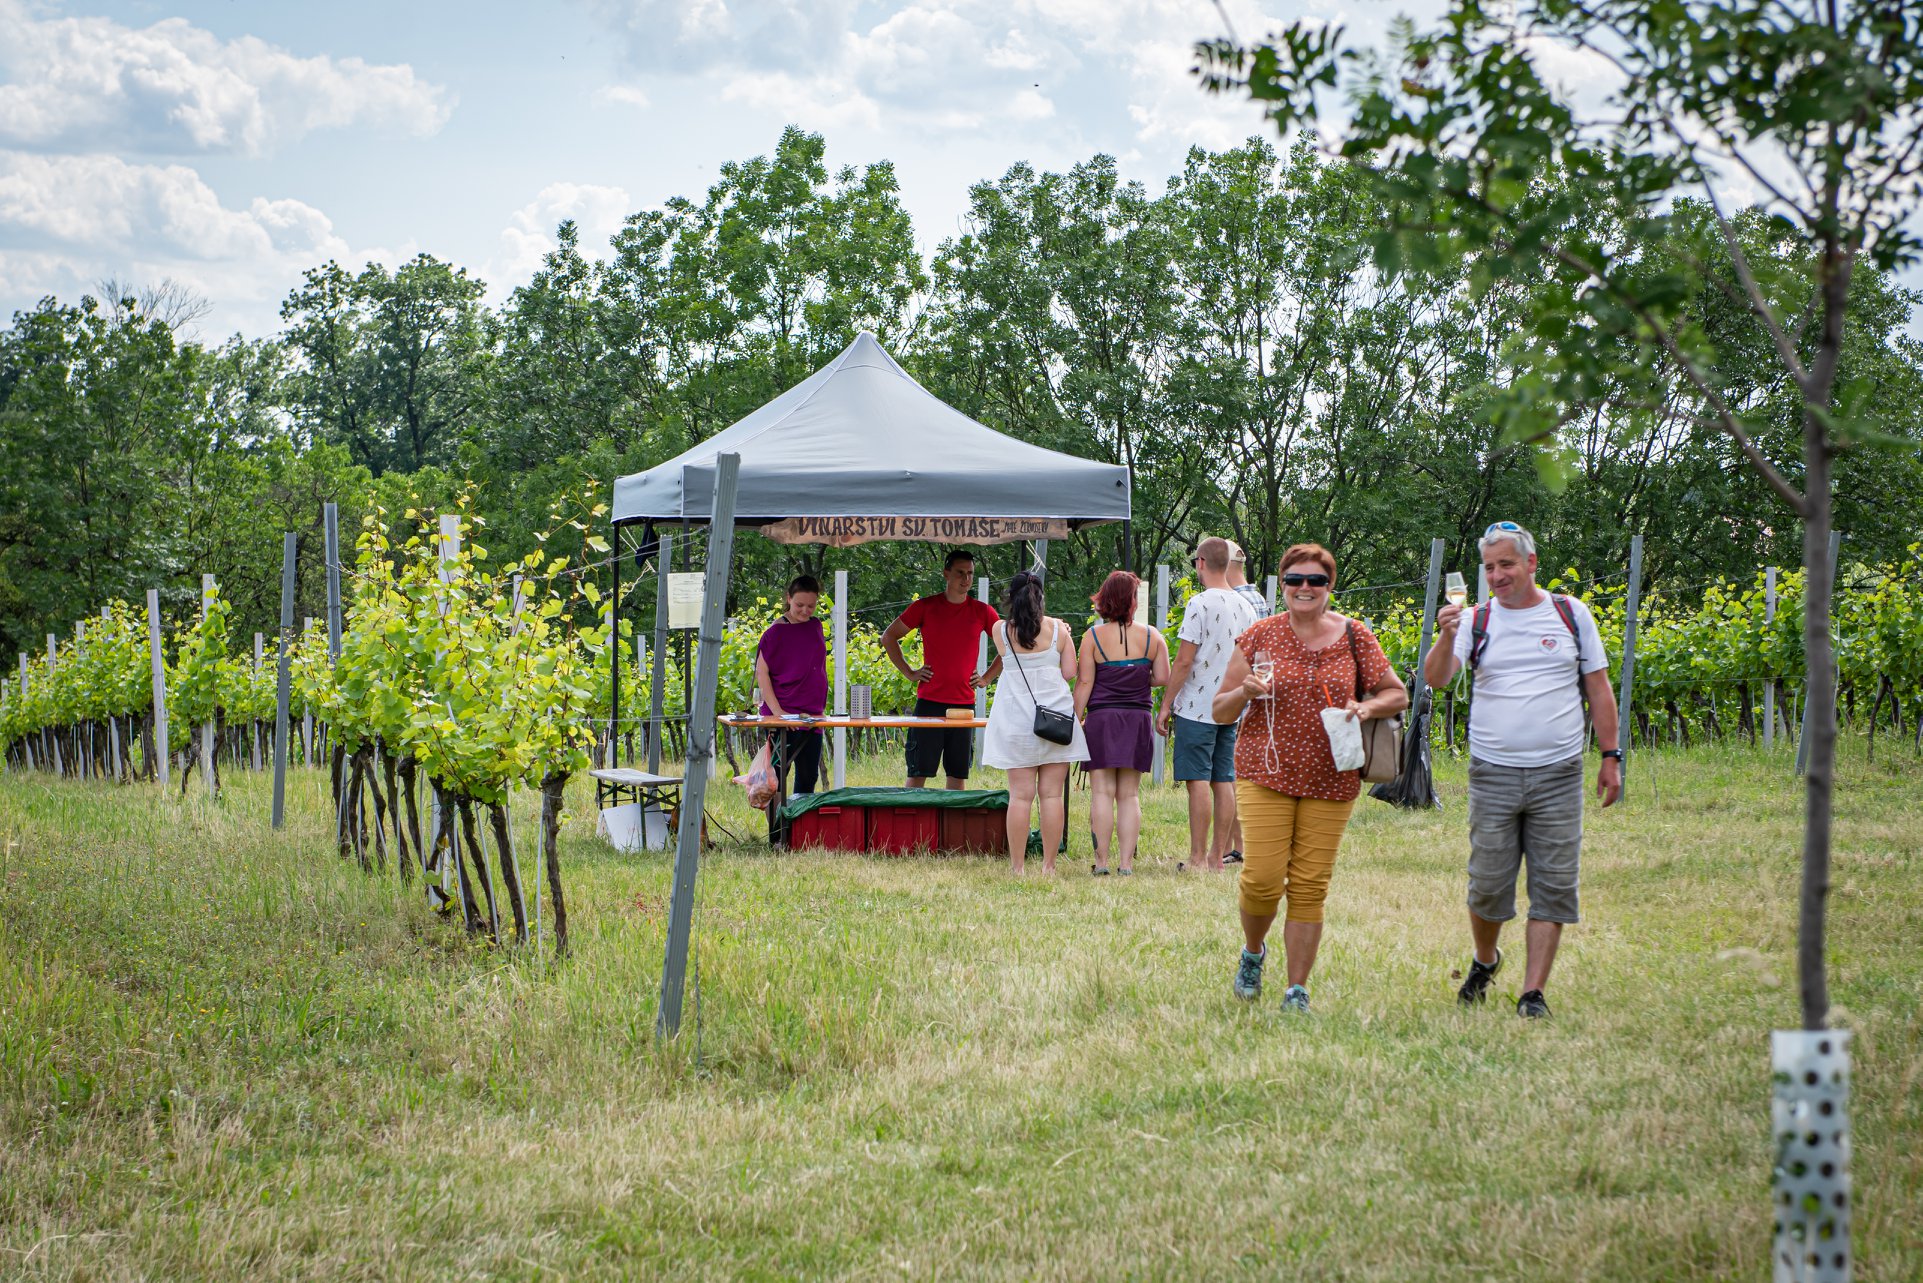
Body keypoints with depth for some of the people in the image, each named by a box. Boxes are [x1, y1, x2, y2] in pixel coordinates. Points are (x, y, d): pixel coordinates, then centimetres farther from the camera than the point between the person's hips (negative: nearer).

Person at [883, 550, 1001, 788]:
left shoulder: (983, 612, 6)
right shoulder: (925, 607, 1)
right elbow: (889, 637, 9)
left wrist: (987, 677, 9)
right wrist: (909, 673, 3)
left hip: (964, 704, 2)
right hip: (929, 701, -2)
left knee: (958, 773, 6)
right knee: (918, 773, -3)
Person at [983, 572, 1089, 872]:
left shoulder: (1001, 630, 1)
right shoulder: (1058, 629, 2)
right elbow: (1069, 673, 2)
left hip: (1016, 717, 0)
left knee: (1020, 794, -1)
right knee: (1052, 793, 2)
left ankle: (1017, 866, -1)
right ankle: (1049, 865, 4)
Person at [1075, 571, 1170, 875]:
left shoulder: (1093, 636, -5)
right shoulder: (1152, 636, 1)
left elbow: (1084, 683, -7)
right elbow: (1162, 678, 2)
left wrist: (1077, 718, 0)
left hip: (1101, 717, -2)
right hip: (1137, 719, 2)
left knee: (1102, 792, -1)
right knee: (1130, 795, 6)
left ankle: (1101, 861, -5)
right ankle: (1126, 862, 2)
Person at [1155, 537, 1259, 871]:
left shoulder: (1200, 604, -12)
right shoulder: (1245, 607, 11)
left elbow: (1184, 661, -14)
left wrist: (1166, 705, -8)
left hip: (1197, 706, -7)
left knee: (1198, 781, -6)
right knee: (1223, 781, 8)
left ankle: (1197, 857, -7)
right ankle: (1217, 855, 11)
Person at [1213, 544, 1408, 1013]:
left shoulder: (1354, 637, 4)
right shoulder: (1259, 637, 2)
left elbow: (1397, 694, 11)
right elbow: (1219, 711, 6)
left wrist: (1367, 707, -10)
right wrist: (1244, 692, -16)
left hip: (1330, 780, 1)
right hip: (1266, 772, -1)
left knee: (1310, 887, -1)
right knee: (1263, 877, -9)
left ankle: (1297, 990, 8)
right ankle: (1252, 951, 22)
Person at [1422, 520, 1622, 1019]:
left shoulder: (1571, 614, 6)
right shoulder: (1477, 622, 4)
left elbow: (1598, 688, 11)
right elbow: (1436, 678, -8)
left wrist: (1610, 756, 7)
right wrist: (1446, 638, -27)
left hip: (1558, 774, 0)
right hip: (1492, 773, 0)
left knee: (1553, 887, -2)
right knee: (1488, 884, 4)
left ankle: (1533, 992, 4)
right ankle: (1485, 961, 30)